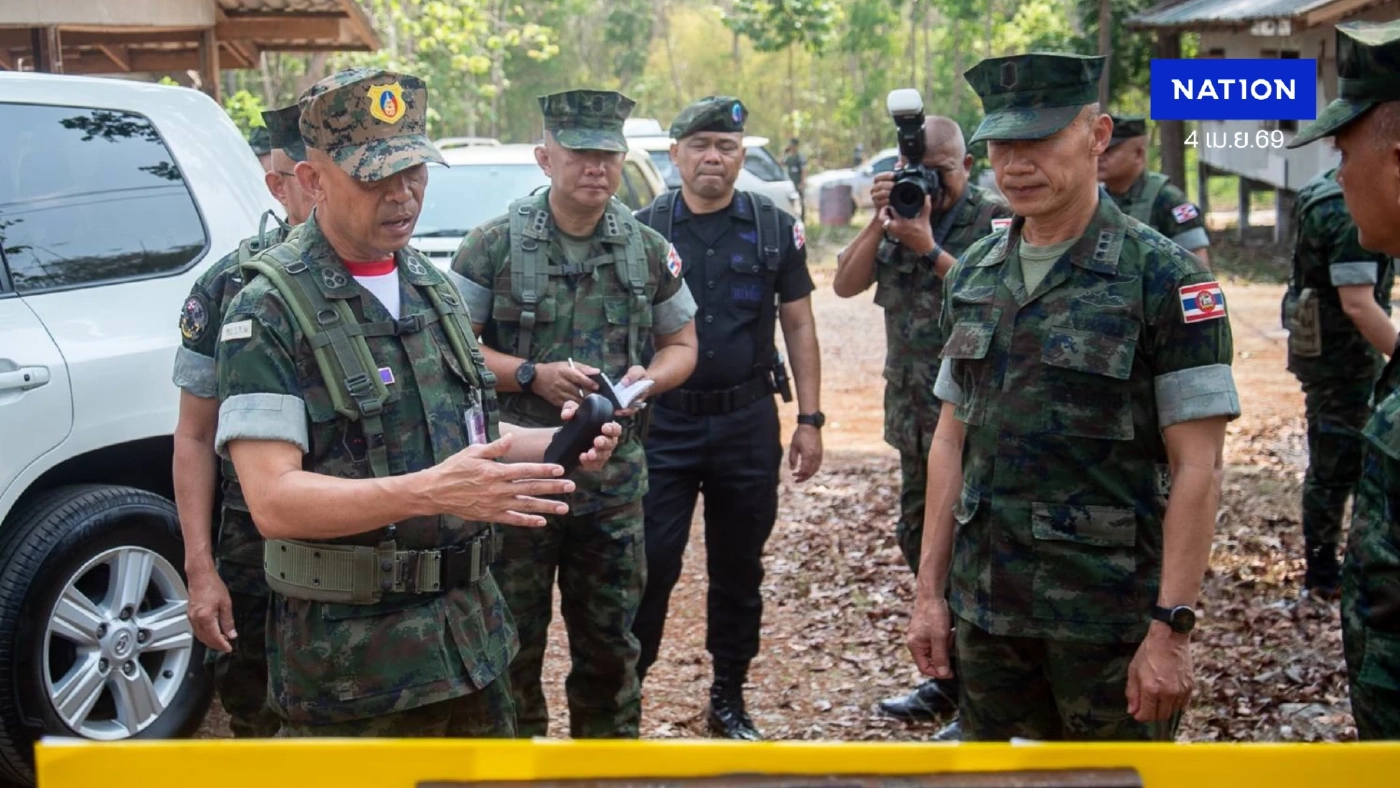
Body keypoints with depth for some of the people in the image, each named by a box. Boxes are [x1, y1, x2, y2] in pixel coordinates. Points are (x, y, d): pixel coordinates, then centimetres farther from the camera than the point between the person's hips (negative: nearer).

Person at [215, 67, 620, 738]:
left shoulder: (434, 287, 10)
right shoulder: (269, 312, -13)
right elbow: (273, 500, -22)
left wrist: (554, 444, 1)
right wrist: (429, 492, -34)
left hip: (470, 633, 7)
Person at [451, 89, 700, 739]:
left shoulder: (649, 251, 6)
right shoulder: (494, 246, -5)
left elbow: (682, 344, 14)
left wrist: (650, 378, -8)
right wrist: (531, 374, -18)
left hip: (614, 478, 3)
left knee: (609, 640, 13)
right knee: (513, 639, 7)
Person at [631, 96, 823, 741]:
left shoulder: (776, 229, 3)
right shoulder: (642, 229, 0)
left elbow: (798, 327, 5)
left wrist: (810, 419, 0)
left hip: (748, 424, 1)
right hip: (662, 425, -1)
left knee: (739, 571, 11)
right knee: (648, 567, -2)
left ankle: (729, 700, 26)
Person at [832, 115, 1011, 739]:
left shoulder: (995, 220, -7)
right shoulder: (899, 219, 10)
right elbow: (845, 285, 3)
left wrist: (930, 249, -20)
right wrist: (879, 223, -8)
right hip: (915, 418, 7)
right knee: (921, 545, 16)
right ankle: (950, 676, 32)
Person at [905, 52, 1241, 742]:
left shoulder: (1164, 277, -10)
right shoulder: (973, 276, 6)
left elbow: (1197, 466, -12)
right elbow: (952, 440, 10)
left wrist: (1171, 627, -15)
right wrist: (929, 589, 7)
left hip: (1111, 612, -5)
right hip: (984, 606, 5)